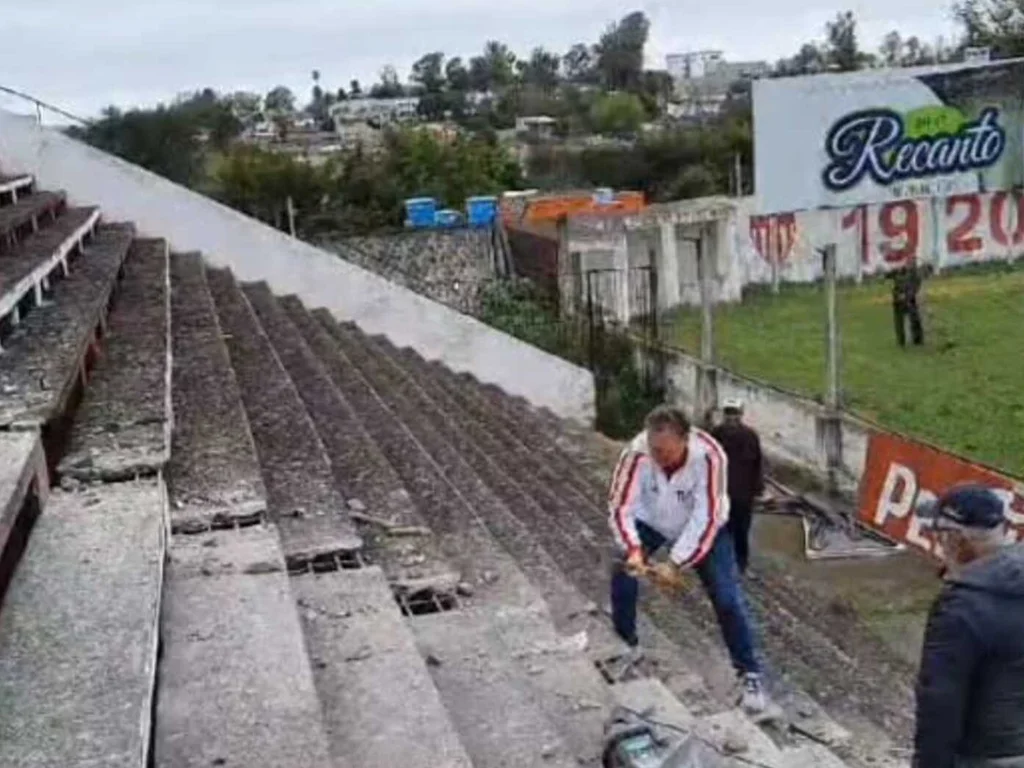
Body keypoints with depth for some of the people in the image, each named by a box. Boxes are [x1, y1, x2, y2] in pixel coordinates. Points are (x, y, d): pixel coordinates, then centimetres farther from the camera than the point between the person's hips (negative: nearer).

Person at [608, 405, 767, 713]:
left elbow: (706, 519, -32)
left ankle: (751, 674, 9)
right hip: (651, 522, 2)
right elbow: (621, 504, -26)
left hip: (702, 527, -2)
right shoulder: (637, 453, -34)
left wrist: (676, 563, -37)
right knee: (622, 578, -9)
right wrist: (632, 548, -41)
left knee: (728, 598, -7)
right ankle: (626, 646, 18)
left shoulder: (709, 456, -37)